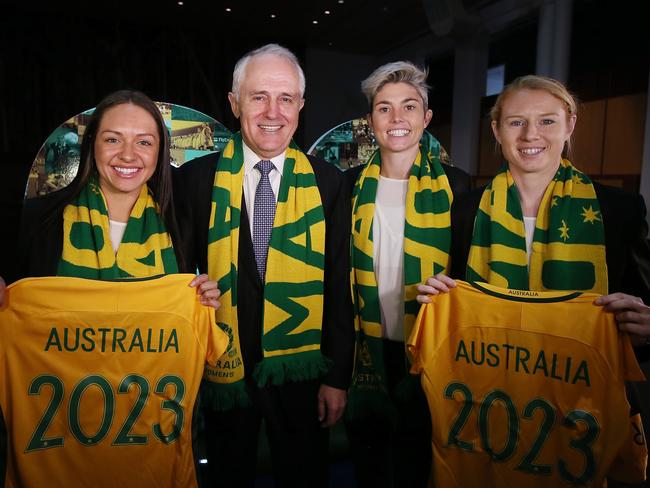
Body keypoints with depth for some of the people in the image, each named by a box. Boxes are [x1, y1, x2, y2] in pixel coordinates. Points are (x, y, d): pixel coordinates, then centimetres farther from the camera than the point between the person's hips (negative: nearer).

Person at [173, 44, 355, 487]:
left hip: (300, 372, 0)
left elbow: (339, 288, -4)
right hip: (222, 369, 0)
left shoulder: (327, 182, -5)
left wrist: (338, 377, -4)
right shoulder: (197, 177, -5)